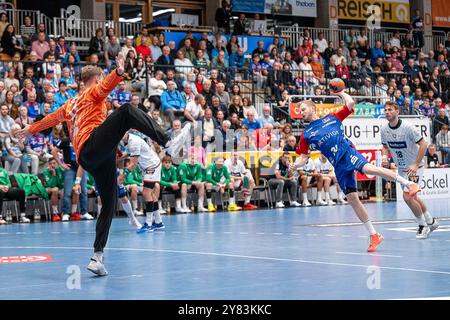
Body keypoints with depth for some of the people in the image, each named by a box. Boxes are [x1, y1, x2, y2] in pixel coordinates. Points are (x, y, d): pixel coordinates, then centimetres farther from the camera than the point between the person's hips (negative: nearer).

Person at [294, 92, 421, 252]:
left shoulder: (331, 117, 13)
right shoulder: (306, 134, 15)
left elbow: (350, 103, 13)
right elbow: (303, 157, 11)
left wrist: (341, 93, 23)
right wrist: (294, 166, -8)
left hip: (348, 153, -2)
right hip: (339, 166, 2)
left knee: (369, 168, -33)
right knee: (352, 199, -2)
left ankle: (409, 183, -27)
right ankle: (374, 235, 5)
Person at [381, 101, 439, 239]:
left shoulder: (407, 127, -23)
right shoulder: (384, 129, -5)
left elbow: (423, 144, -20)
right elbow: (385, 146, 11)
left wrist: (416, 164, -25)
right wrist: (385, 157, -10)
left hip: (415, 166, -7)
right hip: (401, 168, 7)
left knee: (407, 196, -17)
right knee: (413, 197, 16)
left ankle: (423, 226, 1)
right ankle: (431, 221, 35)